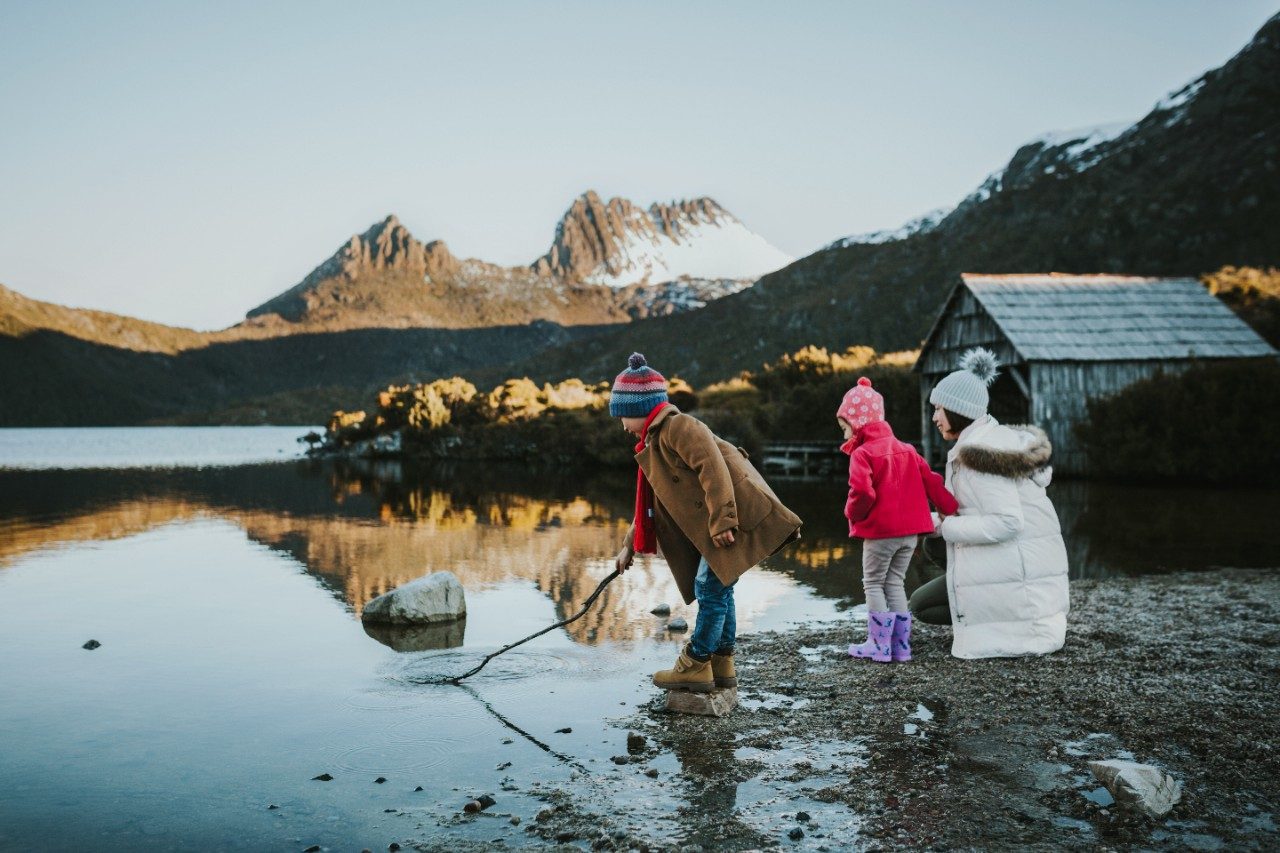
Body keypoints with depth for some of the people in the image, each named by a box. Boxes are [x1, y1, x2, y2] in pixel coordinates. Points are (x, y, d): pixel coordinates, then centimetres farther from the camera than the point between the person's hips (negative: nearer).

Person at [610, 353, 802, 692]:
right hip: (716, 525, 10)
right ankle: (721, 664, 22)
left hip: (737, 516, -10)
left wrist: (721, 520, -27)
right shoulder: (655, 441, 21)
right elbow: (649, 502, 28)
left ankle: (696, 667, 0)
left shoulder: (678, 427, -12)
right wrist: (630, 545, 29)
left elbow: (713, 469, -24)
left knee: (710, 589, -7)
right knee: (718, 589, 14)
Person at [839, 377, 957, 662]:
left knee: (873, 584, 6)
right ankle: (900, 645, 14)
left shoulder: (862, 454, -11)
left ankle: (880, 646, 4)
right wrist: (950, 509, 7)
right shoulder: (906, 449, 12)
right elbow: (931, 481, 8)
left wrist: (852, 513, -5)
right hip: (910, 530, 7)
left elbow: (862, 492, -23)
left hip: (879, 531, -7)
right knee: (895, 583, 15)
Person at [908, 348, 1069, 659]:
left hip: (1007, 571, -9)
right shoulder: (1005, 437, 10)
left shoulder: (974, 453, -19)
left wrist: (945, 526, -17)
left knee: (920, 604, 8)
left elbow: (1006, 523, -25)